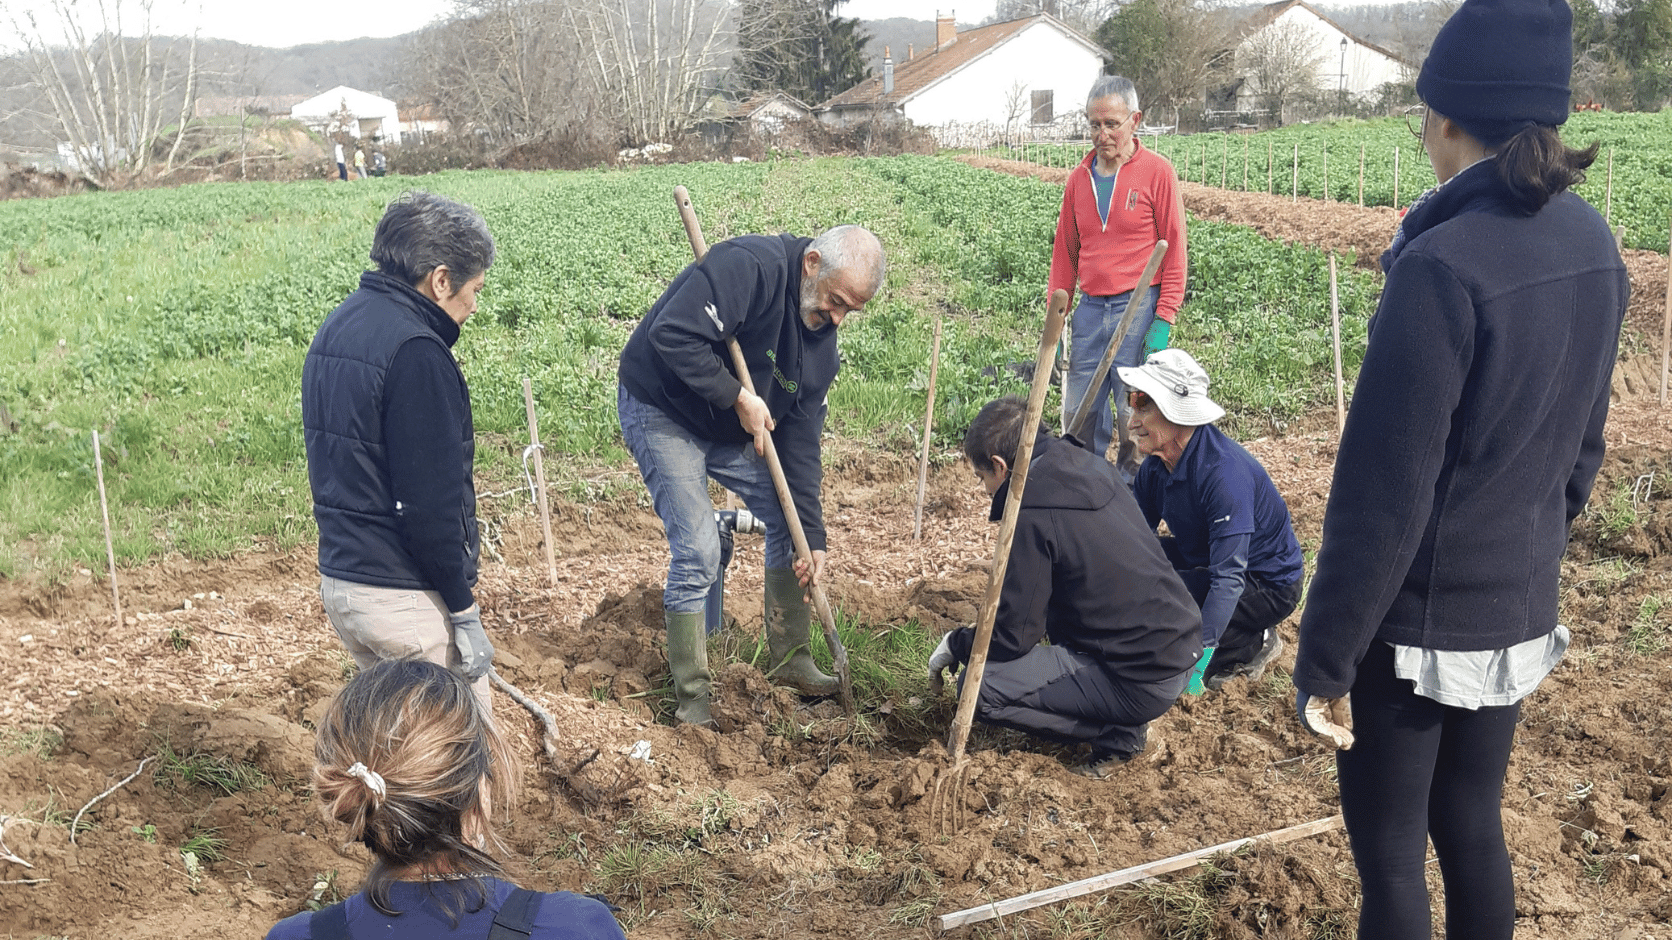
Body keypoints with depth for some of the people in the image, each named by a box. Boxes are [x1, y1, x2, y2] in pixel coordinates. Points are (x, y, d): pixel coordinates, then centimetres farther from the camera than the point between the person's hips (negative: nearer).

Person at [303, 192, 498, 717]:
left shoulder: (335, 329, 11)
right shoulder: (414, 350, -20)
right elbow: (432, 504, -22)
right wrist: (463, 612, -14)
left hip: (338, 580, 9)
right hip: (407, 596, -9)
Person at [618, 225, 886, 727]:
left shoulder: (821, 336, -4)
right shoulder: (749, 267, -29)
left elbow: (800, 440, -4)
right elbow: (672, 335, -37)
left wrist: (812, 538, -8)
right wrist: (738, 396, -30)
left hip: (732, 426, 8)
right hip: (660, 409, -8)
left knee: (790, 521, 6)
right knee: (698, 550, -15)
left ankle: (790, 660, 23)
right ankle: (691, 695, 1)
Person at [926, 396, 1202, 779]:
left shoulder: (1034, 516, -18)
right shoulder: (1094, 469, 7)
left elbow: (1012, 636, -12)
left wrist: (955, 644, 7)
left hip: (1144, 683, -9)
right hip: (1184, 647, 9)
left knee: (981, 688, -10)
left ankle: (1118, 734, 1)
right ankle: (1119, 718, 18)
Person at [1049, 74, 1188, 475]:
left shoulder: (1157, 171, -2)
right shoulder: (1080, 177, 11)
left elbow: (1174, 251, -4)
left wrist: (1163, 322, -11)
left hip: (1139, 307, -4)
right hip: (1090, 308, 4)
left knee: (1135, 415, -2)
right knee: (1080, 413, 6)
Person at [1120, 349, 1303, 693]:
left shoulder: (1225, 471, -32)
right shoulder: (1157, 463, -7)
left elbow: (1229, 580, -36)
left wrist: (1200, 652, -40)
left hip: (1270, 585, -9)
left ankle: (1252, 644, -4)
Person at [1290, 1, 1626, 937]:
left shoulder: (1442, 267, -25)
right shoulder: (1593, 245, 0)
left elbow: (1382, 495, -23)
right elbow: (1581, 448, 11)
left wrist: (1325, 660, -14)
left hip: (1418, 623, -7)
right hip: (1519, 612, 7)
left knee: (1389, 856, 9)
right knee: (1473, 828, 22)